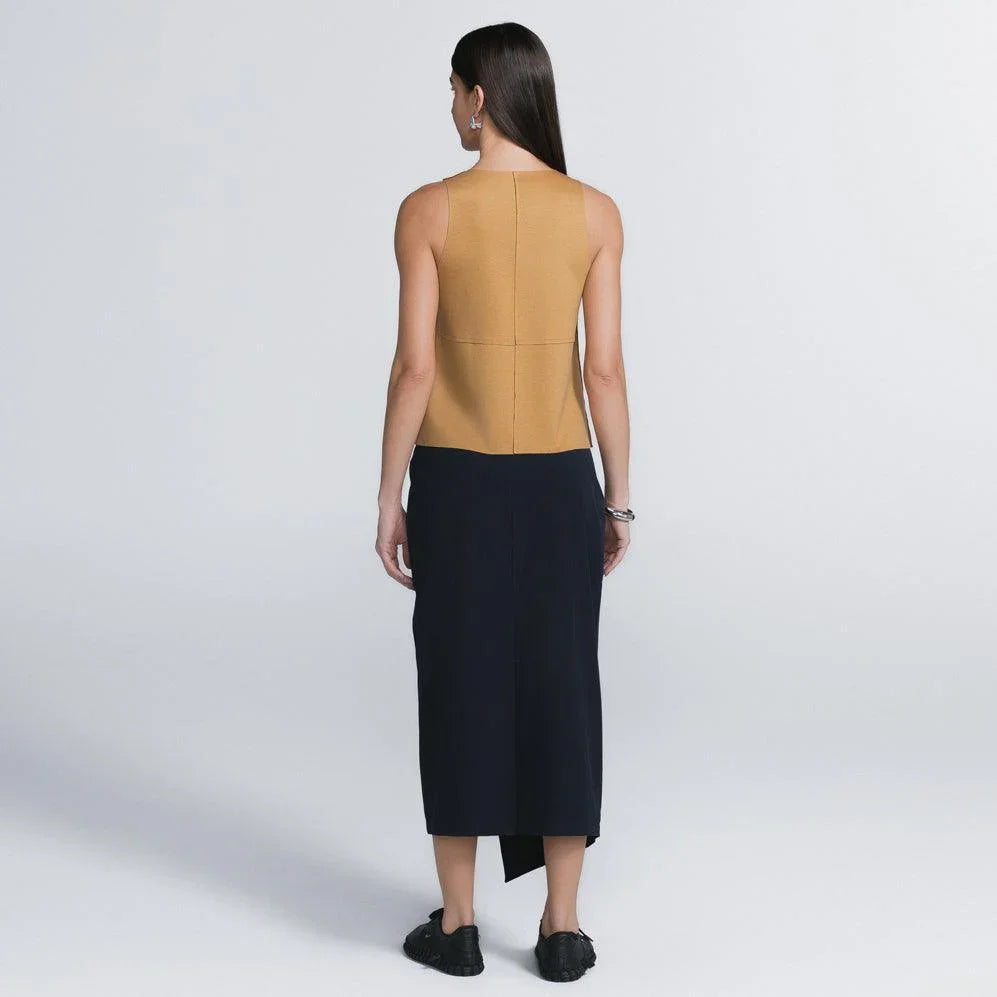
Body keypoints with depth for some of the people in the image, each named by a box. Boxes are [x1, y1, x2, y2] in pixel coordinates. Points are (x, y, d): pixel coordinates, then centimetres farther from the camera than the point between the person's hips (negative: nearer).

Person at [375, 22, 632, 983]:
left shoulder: (428, 210, -8)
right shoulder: (595, 212, -2)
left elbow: (413, 366, -10)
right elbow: (603, 367, -3)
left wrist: (390, 498, -2)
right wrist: (618, 497, 5)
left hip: (457, 482, -1)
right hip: (559, 481, 2)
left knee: (459, 693, 8)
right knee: (560, 694, 8)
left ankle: (457, 925, 15)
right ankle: (561, 929, 13)